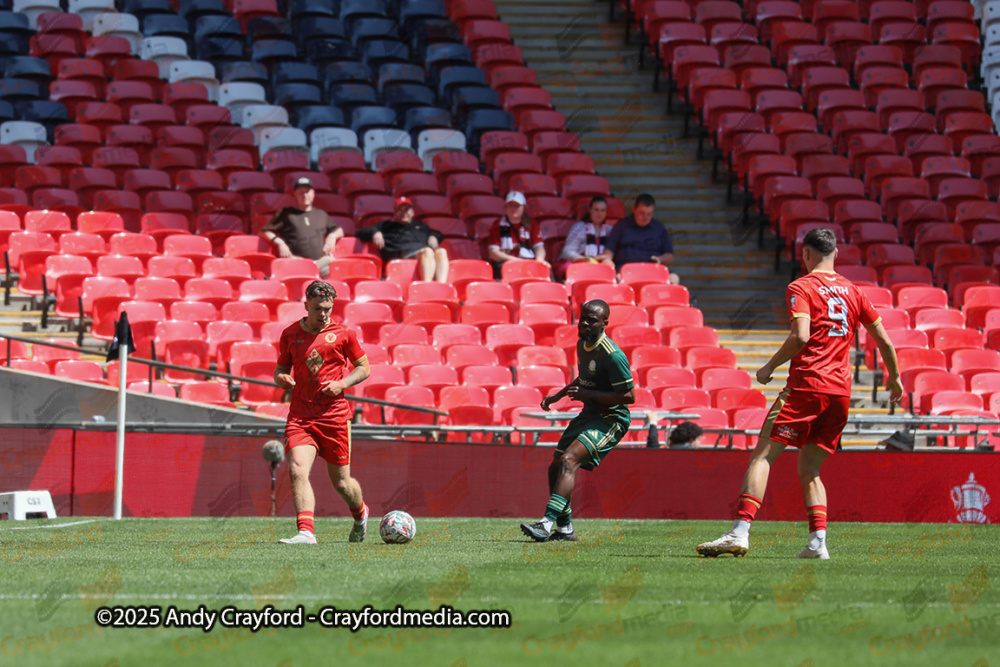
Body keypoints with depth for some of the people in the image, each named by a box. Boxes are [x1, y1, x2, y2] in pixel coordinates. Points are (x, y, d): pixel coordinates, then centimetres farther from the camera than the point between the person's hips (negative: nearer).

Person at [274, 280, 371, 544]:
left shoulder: (343, 334, 1)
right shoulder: (290, 334, 7)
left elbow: (364, 367, 9)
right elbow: (281, 369, 18)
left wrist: (342, 384, -9)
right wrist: (281, 378, -6)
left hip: (334, 413, -1)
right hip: (300, 414, 1)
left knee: (341, 481, 8)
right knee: (297, 470, -21)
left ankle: (360, 514, 40)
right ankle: (306, 532, -26)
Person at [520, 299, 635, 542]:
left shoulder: (612, 355, -22)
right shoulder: (582, 345, 7)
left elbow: (629, 396, -21)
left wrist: (587, 394, -24)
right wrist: (558, 396, 19)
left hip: (611, 419, -10)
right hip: (589, 414, 10)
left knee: (569, 461, -26)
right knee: (556, 467, 10)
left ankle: (547, 524, -34)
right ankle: (565, 529, 23)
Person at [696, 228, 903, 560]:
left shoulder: (801, 288, -1)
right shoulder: (853, 291, 17)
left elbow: (801, 336, -16)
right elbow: (883, 339, 19)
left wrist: (770, 367, -4)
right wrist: (894, 377, 34)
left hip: (807, 384, -6)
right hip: (841, 392, 6)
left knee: (763, 455, -8)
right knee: (809, 470, 14)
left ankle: (740, 532, -22)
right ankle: (818, 542, -1)